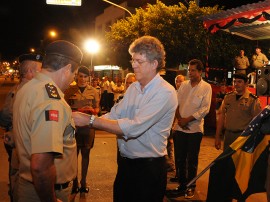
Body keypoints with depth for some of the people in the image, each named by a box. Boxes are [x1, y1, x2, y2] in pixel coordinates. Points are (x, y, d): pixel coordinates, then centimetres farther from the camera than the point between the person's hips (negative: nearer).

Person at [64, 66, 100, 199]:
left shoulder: (93, 91, 5)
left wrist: (92, 111, -15)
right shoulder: (70, 90, 1)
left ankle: (83, 182, 21)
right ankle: (75, 183, 15)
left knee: (85, 154, 9)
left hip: (88, 126, 1)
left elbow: (97, 108, 7)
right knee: (74, 154, 3)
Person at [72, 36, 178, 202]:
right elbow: (114, 115, 3)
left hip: (148, 168, -7)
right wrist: (81, 120, -12)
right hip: (125, 163, 7)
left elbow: (133, 128, -27)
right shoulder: (133, 88, 7)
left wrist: (91, 121, -27)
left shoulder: (165, 92, -19)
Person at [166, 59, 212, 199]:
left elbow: (205, 109, -10)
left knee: (192, 160, 6)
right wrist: (179, 118, -9)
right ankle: (182, 185, 22)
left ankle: (191, 187, 21)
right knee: (179, 159, 8)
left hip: (195, 128, -3)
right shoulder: (183, 85, 8)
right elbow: (176, 103, 7)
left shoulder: (206, 87, -3)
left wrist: (188, 119, -14)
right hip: (180, 128, 4)